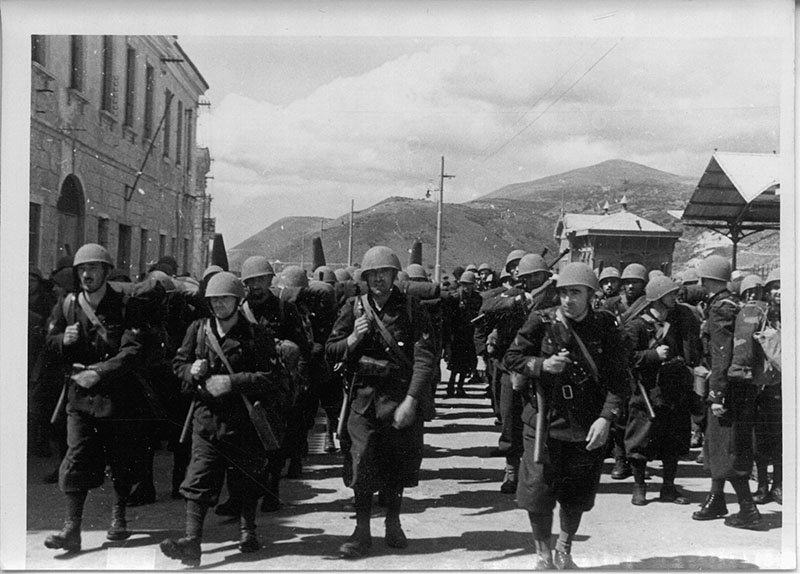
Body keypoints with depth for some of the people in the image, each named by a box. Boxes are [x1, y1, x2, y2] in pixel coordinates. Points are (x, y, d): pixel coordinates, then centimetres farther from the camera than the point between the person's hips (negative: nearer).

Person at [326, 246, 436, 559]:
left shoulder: (410, 309, -3)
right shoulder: (353, 308, 4)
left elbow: (424, 357, -9)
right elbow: (331, 351, 8)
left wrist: (410, 400, -17)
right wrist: (353, 339, -13)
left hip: (401, 396, -1)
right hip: (364, 395, 1)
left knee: (398, 462, 8)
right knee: (362, 462, -3)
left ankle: (393, 525, 27)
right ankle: (362, 531, 8)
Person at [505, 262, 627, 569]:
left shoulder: (605, 326, -4)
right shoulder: (541, 321, -6)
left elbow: (617, 379, -4)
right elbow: (511, 358, 2)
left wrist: (605, 418, -14)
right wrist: (542, 365, -16)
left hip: (588, 426, 1)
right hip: (544, 420, -1)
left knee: (578, 496, 11)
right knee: (538, 490, -1)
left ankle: (564, 550, 34)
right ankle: (543, 555, 20)